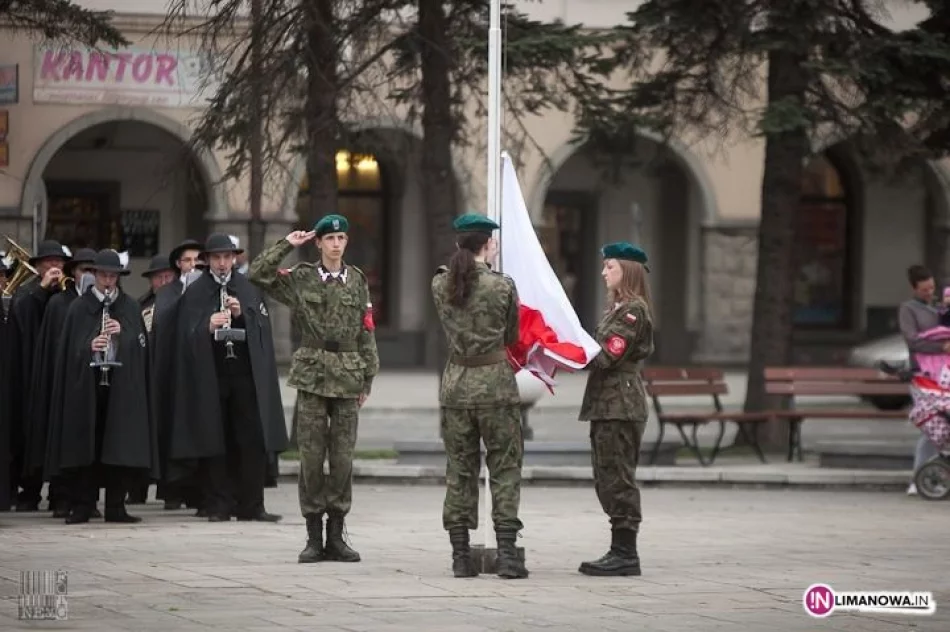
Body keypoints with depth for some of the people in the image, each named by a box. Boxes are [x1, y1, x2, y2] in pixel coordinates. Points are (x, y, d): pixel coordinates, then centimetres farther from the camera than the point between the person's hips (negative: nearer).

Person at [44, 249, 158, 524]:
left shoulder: (130, 308, 10)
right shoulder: (79, 308, 6)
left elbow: (140, 345, 5)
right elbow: (69, 348, 2)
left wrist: (122, 333, -12)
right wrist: (89, 346, -16)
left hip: (122, 384, 1)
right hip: (86, 383, -1)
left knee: (120, 446, -2)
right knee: (85, 446, -2)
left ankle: (115, 507, 4)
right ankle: (82, 506, 3)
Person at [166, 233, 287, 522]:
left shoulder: (248, 290, 11)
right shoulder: (194, 294, 5)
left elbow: (263, 328, 5)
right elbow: (185, 336, -2)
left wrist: (242, 315, -11)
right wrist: (207, 327, -20)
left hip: (245, 373, 2)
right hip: (209, 376, -1)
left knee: (252, 441, -3)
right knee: (214, 443, -1)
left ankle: (250, 505, 2)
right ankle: (218, 505, 4)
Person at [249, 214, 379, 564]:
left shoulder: (357, 281, 8)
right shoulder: (301, 279, 4)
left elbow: (367, 333, 9)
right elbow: (257, 274, -6)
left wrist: (367, 378, 6)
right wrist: (287, 245, -6)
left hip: (347, 376, 1)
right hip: (312, 373, -1)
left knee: (343, 456, 1)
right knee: (311, 455, -1)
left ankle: (336, 536, 8)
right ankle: (314, 537, 4)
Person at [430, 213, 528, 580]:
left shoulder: (440, 284, -2)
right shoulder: (502, 286, -9)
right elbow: (512, 336, 4)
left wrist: (477, 264, 25)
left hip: (456, 382, 3)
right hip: (495, 381, -3)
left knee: (459, 470, 9)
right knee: (505, 468, 3)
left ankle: (460, 556, 8)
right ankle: (507, 554, -4)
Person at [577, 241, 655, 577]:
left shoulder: (634, 310, -11)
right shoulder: (616, 308, 19)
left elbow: (607, 356, -17)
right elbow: (600, 354, 14)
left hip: (621, 406, -10)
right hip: (606, 404, 10)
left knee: (618, 478, -8)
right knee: (608, 479, 10)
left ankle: (625, 553, -5)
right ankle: (621, 550, 14)